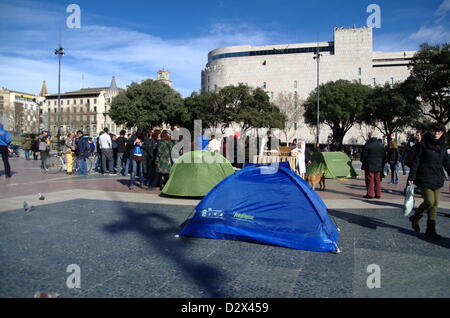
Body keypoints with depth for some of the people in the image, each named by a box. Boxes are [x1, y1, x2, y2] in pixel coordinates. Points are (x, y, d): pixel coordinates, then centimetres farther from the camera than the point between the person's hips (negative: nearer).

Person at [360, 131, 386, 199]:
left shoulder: (368, 144, -12)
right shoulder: (381, 145, 8)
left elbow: (364, 155, -10)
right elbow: (384, 156, 13)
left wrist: (363, 162, 7)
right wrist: (382, 165, 19)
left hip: (369, 165, -5)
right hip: (378, 166, 6)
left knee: (370, 180, -1)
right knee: (377, 180, 11)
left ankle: (370, 194, 0)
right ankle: (378, 194, 13)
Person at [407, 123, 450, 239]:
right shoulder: (423, 145, -8)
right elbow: (416, 162, -8)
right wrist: (411, 177, -11)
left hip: (438, 179, 6)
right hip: (425, 178, -6)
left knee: (435, 203, 6)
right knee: (429, 202, -11)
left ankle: (430, 230, 15)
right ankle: (415, 218, 17)